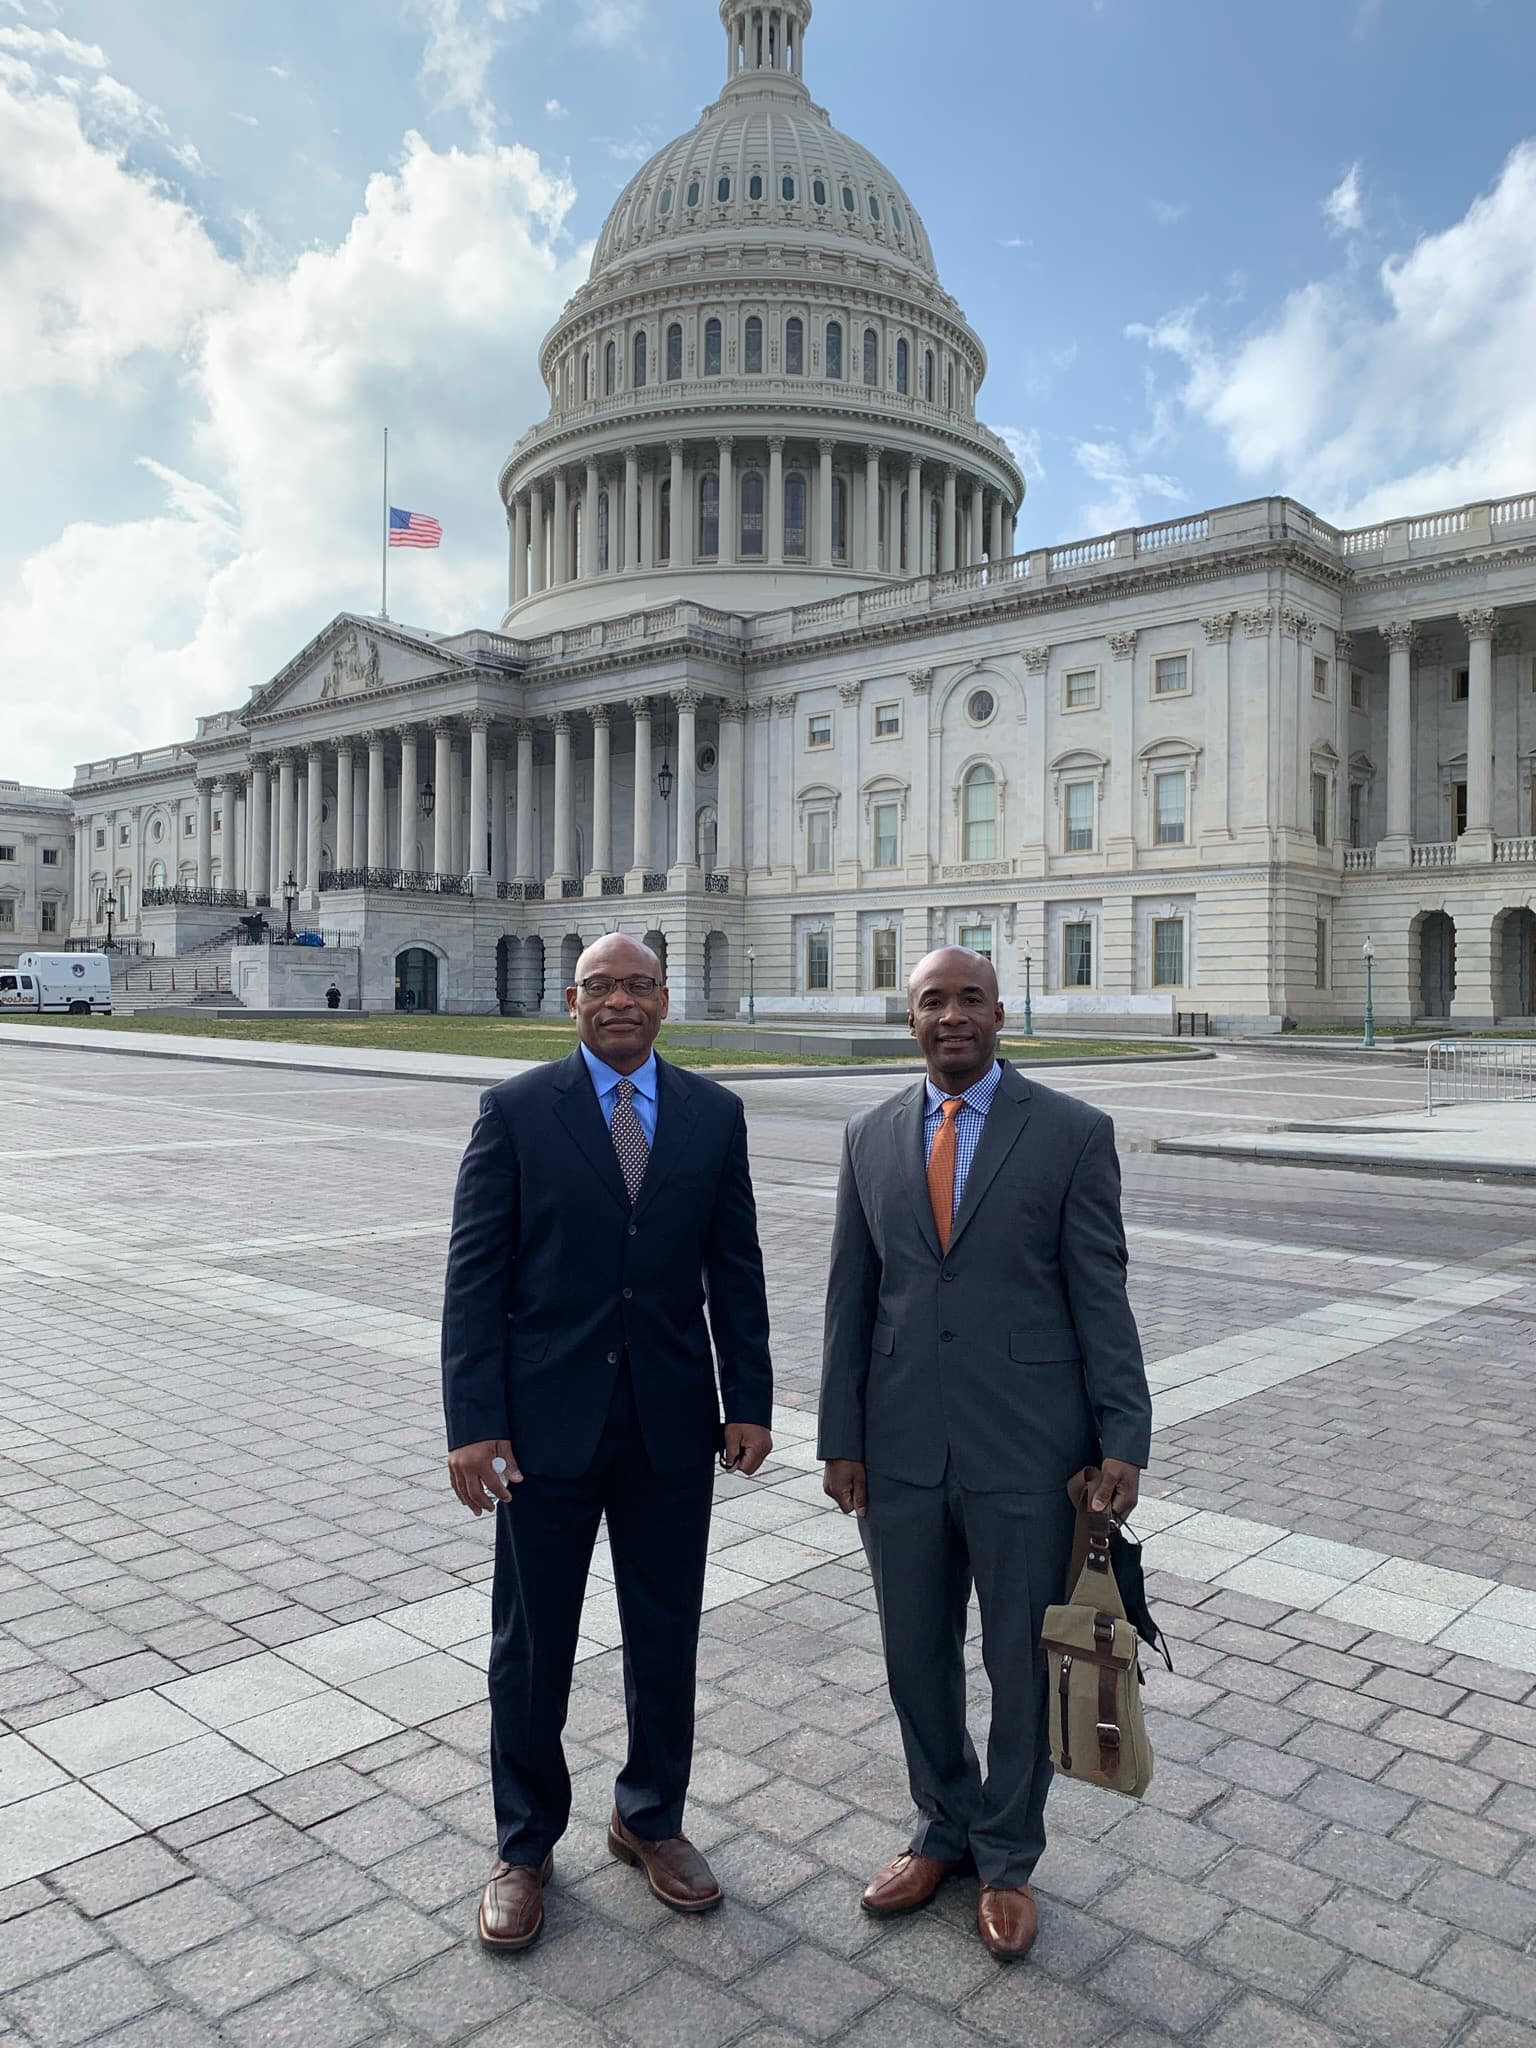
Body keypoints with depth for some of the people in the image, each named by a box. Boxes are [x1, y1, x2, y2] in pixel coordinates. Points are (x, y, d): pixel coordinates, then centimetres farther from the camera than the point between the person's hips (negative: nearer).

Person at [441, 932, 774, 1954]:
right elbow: (475, 1274, -8)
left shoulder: (714, 1114, 2)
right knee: (531, 1647, 12)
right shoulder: (516, 1109, -6)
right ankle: (526, 1846, 34)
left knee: (666, 1636, 16)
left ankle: (651, 1819, 39)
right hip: (547, 1420, -2)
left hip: (672, 1421, 2)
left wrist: (749, 1401, 1)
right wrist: (473, 1424, -13)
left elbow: (735, 1268, 5)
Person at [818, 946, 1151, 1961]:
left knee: (1023, 1664, 12)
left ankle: (1007, 1859, 35)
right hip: (903, 1448, 3)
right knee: (916, 1655, 17)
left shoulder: (1073, 1132, -6)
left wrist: (1123, 1439, -9)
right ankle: (944, 1829, 41)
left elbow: (1101, 1294, -5)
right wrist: (842, 1438, 5)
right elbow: (852, 1298, 6)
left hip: (1027, 1451, -3)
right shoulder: (873, 1135, 4)